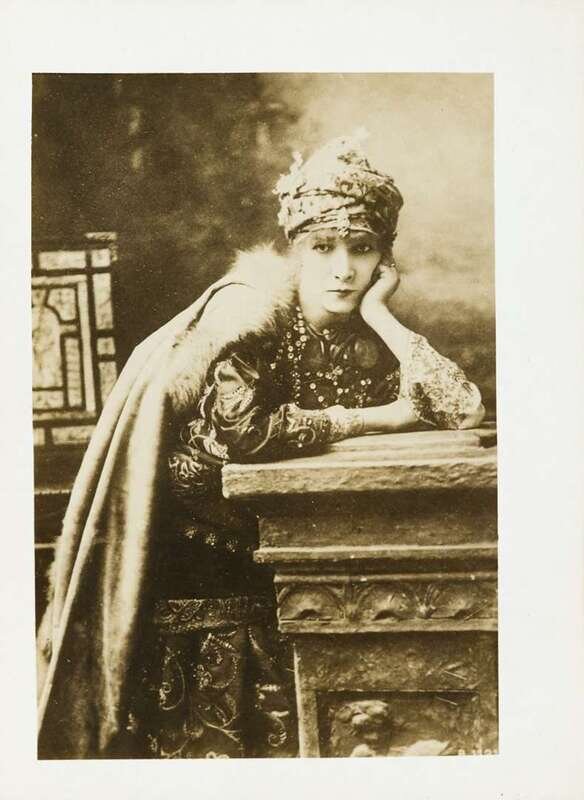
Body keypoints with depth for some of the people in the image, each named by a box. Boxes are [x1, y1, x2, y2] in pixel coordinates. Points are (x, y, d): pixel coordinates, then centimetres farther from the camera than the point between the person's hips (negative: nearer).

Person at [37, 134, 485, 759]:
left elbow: (465, 410, -15)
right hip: (170, 537, -5)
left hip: (262, 547, 5)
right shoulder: (249, 305, -19)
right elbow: (238, 427, -33)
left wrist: (379, 313, -15)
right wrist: (369, 419, -22)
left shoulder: (363, 345, -3)